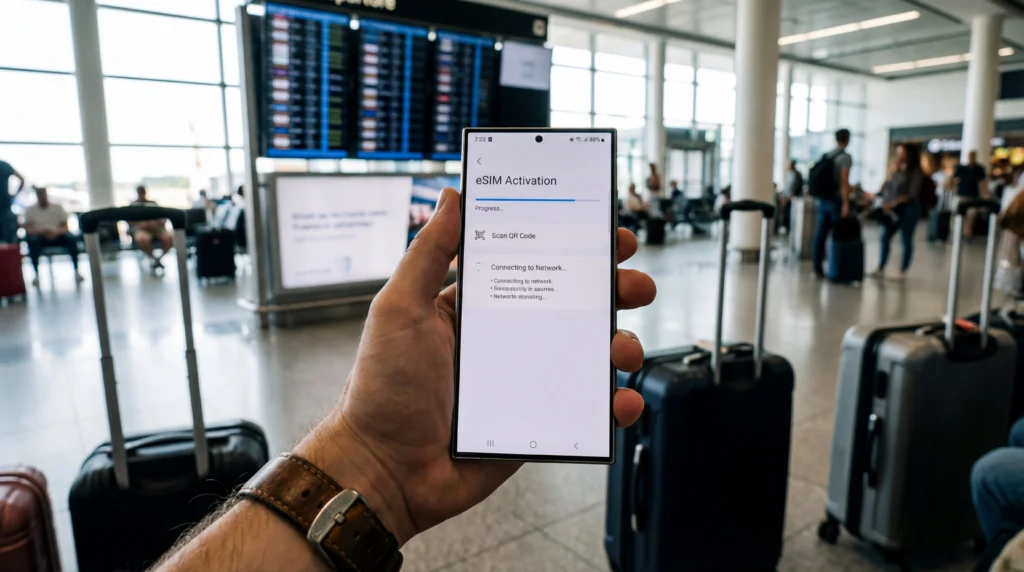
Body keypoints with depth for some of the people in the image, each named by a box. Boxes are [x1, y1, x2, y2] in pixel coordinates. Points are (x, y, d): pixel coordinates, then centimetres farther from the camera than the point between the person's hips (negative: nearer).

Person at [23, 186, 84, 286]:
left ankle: (76, 271, -30)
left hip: (57, 236, 1)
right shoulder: (30, 210, 5)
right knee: (32, 240, -36)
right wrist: (40, 231, -25)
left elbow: (65, 227, -1)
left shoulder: (58, 208, 7)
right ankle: (37, 274, -36)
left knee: (71, 238, -31)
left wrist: (56, 232, -23)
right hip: (40, 237, -1)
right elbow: (28, 229, -3)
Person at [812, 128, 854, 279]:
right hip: (836, 200, -6)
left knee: (820, 234, 5)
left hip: (823, 200, 6)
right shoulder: (845, 157, -8)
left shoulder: (825, 156, 11)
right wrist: (846, 204, -17)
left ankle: (818, 268, 7)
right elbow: (844, 181, -16)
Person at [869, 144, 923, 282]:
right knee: (885, 237, 3)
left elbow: (913, 194, -14)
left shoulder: (916, 172, -7)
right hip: (893, 210, 6)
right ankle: (881, 269, 9)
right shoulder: (896, 171, 10)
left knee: (906, 240, 2)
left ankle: (902, 272, 8)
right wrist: (886, 203, -8)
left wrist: (894, 202, -20)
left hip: (908, 209, -6)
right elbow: (888, 187, 9)